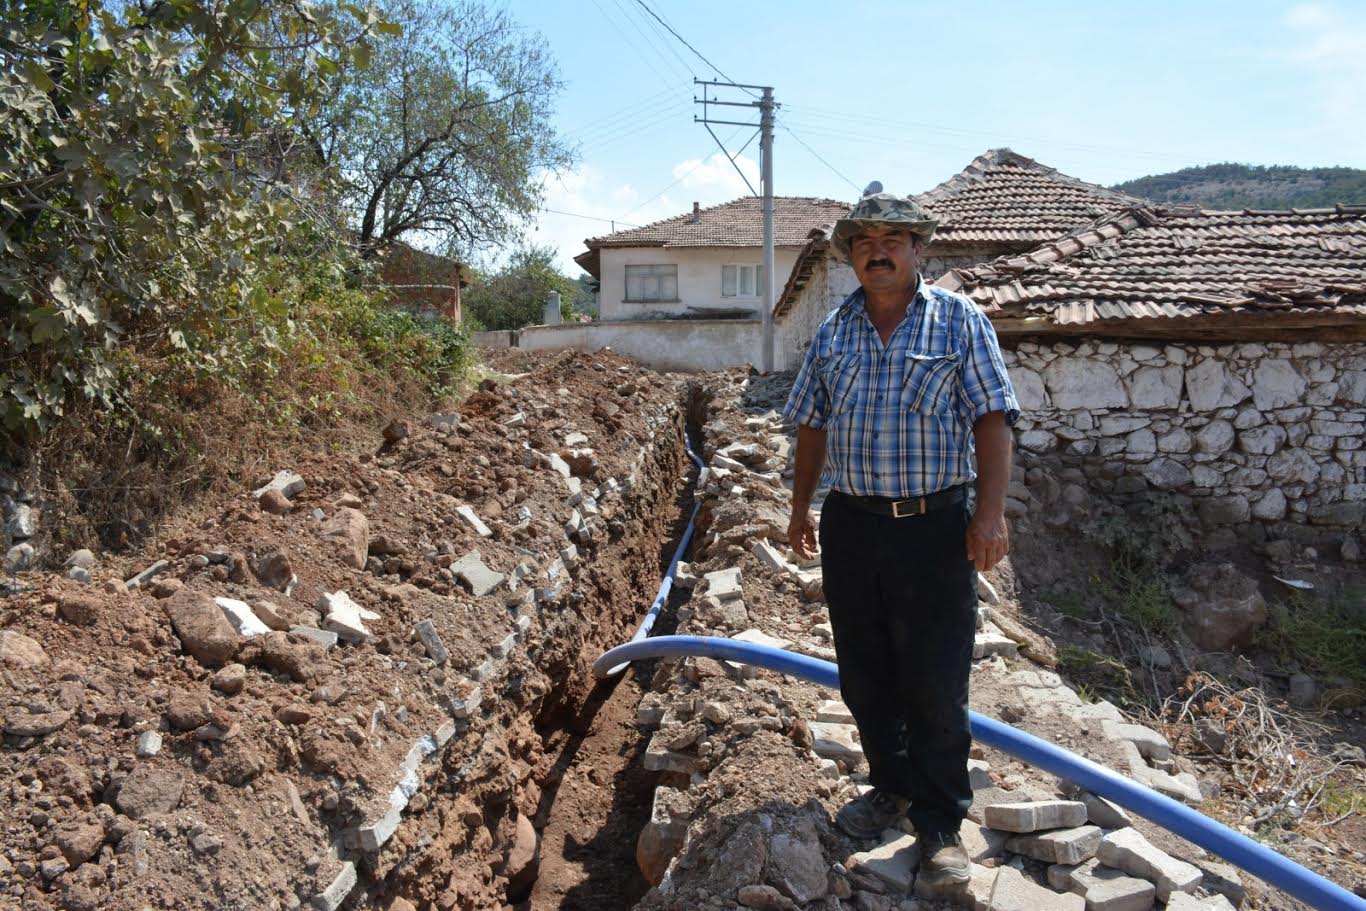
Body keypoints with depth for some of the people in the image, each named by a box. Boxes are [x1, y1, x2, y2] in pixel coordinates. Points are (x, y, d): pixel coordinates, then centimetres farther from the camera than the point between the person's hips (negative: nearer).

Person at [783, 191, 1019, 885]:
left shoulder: (959, 321, -2)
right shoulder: (833, 330, 9)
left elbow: (991, 419, -7)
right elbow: (813, 425, 14)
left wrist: (992, 513, -15)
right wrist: (801, 507, 13)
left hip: (933, 527, -4)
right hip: (850, 527, 4)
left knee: (934, 686, 2)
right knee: (864, 677, 14)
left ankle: (940, 822, 18)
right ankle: (892, 787, 34)